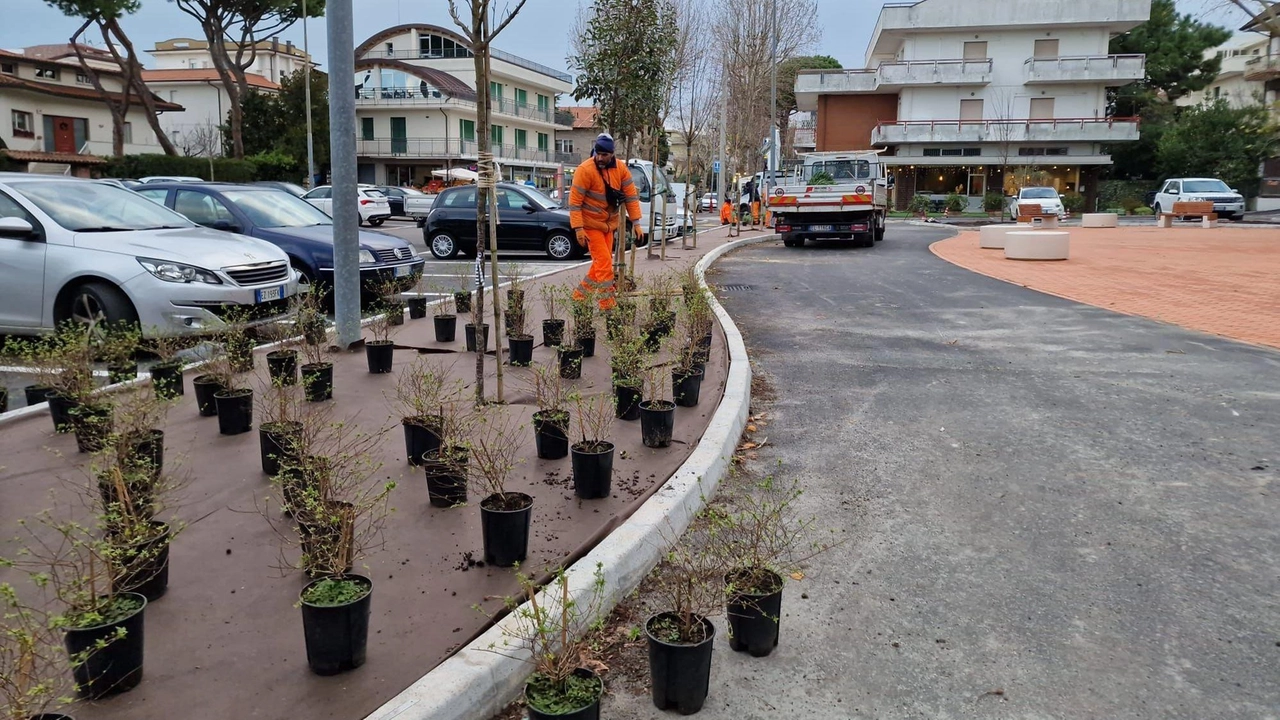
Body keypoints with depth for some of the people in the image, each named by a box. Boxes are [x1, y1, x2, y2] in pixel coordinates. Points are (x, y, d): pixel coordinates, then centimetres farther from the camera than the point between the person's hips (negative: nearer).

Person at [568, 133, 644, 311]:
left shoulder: (620, 168, -4)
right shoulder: (585, 170, -20)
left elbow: (631, 195, 0)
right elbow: (574, 201, -19)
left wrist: (636, 223, -7)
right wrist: (578, 229, -24)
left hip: (608, 224, 6)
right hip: (590, 223, -6)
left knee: (603, 262, 12)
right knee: (604, 261, -11)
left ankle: (580, 295, 26)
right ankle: (608, 304, -6)